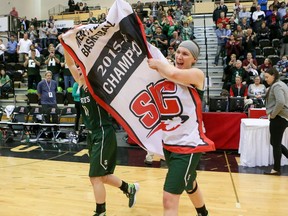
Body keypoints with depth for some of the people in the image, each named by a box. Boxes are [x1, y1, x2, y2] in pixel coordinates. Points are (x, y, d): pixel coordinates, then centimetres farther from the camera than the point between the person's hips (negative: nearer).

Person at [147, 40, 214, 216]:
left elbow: (175, 74, -31)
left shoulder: (197, 75, -11)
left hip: (188, 144, -7)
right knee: (189, 185, 28)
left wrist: (157, 64, -15)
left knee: (170, 199, -11)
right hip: (169, 142, 7)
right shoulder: (167, 74, 8)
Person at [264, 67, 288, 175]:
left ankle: (276, 169, 9)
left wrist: (273, 115, -16)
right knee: (275, 142, 16)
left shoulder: (276, 86, -14)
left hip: (279, 118, -10)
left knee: (275, 143, 0)